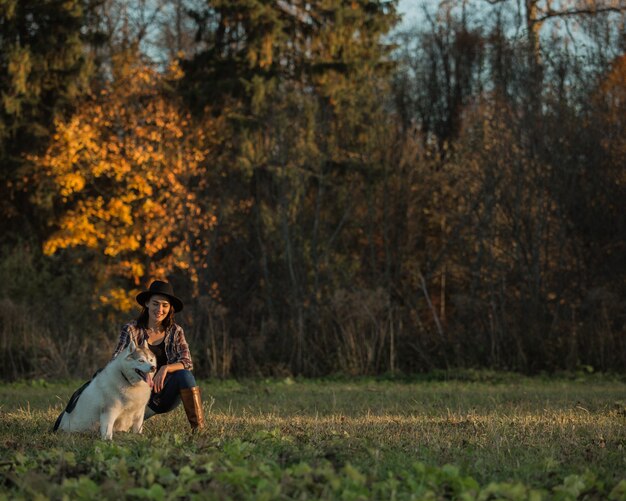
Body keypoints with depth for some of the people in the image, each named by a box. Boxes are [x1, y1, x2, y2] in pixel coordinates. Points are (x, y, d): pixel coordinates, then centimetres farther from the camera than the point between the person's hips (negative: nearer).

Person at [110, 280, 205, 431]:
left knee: (185, 375, -29)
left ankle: (199, 428, -28)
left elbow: (187, 363, -8)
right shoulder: (131, 329, -3)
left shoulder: (175, 331, 2)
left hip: (166, 394, 2)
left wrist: (165, 369, -30)